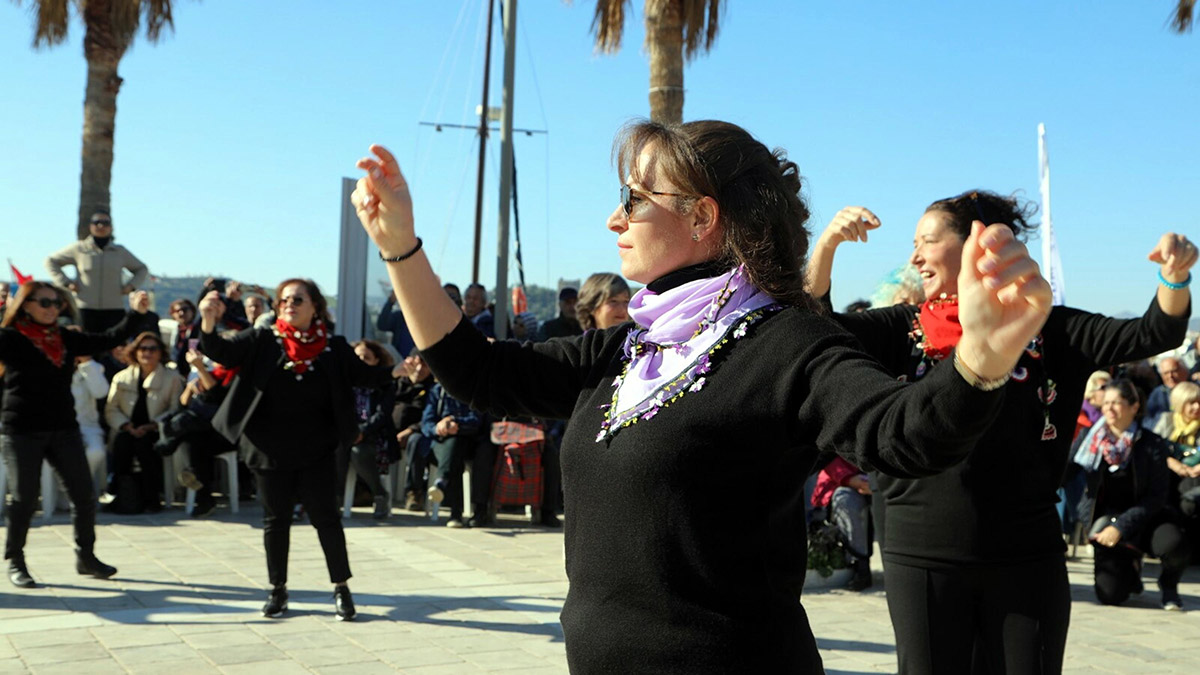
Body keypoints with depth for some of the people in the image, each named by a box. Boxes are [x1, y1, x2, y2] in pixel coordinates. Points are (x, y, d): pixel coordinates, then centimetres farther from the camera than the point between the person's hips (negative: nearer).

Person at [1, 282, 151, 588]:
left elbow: (107, 341, 9)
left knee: (84, 495, 5)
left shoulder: (67, 339, 10)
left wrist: (134, 313, 0)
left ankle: (86, 556, 19)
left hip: (64, 428, 5)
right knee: (25, 499, 1)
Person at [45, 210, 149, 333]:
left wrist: (131, 285, 7)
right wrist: (66, 283, 3)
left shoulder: (120, 252, 13)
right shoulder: (79, 249, 8)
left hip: (114, 310, 1)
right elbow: (51, 261, 16)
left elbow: (142, 269, 26)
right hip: (86, 309, -1)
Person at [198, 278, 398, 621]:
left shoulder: (334, 348, 0)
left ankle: (341, 587, 15)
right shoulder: (262, 341, -2)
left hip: (316, 452, 0)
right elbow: (221, 352, -12)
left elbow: (364, 375, 4)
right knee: (275, 520, 10)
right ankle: (278, 589, 23)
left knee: (326, 518, 3)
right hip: (271, 451, 0)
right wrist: (208, 321, -31)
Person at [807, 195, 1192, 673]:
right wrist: (827, 244, -22)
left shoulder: (1042, 328, 3)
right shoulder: (904, 330, 4)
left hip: (1026, 559, 0)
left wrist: (1175, 276, -24)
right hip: (923, 558, 0)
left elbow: (1150, 335, -4)